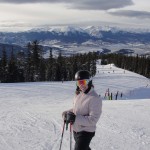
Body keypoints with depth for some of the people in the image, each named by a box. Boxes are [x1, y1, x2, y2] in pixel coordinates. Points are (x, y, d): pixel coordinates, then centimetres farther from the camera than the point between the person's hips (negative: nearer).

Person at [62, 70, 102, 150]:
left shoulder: (94, 98, -23)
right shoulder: (78, 94, 0)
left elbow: (93, 120, -27)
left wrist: (75, 118, -30)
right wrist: (68, 112, -1)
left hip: (86, 132, -8)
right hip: (76, 130, 8)